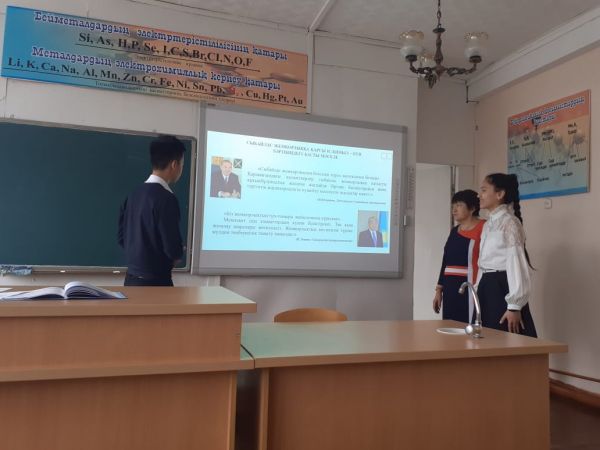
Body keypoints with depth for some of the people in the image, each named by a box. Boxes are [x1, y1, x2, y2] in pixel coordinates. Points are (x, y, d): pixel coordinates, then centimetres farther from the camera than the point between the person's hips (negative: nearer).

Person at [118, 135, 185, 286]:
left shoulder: (135, 193, 5)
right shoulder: (166, 199, -19)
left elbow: (122, 238, 12)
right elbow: (174, 250, -20)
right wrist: (178, 253, 1)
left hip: (131, 278, 8)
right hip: (155, 281, -8)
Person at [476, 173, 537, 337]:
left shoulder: (509, 222, -12)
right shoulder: (488, 224, 14)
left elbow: (517, 263, -17)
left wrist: (514, 306, -19)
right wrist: (479, 291, 15)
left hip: (503, 288, -8)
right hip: (487, 288, 8)